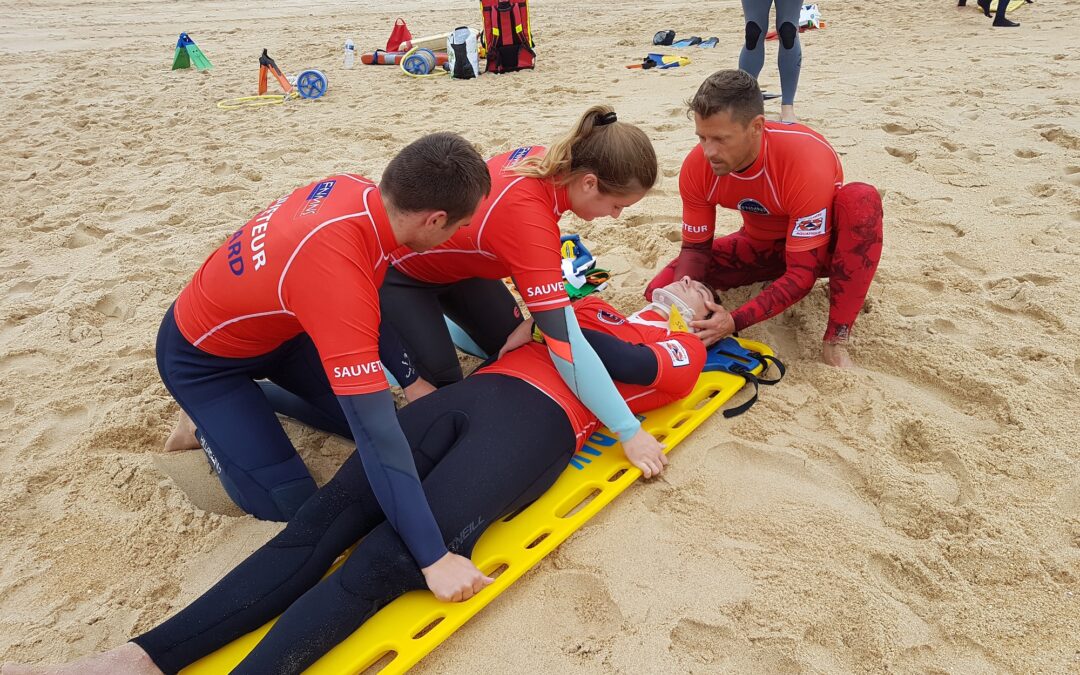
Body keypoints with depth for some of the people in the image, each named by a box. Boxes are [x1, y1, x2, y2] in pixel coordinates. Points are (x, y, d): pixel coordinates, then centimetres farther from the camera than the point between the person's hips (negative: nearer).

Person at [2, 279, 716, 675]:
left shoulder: (681, 352, 19)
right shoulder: (596, 308, 34)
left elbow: (633, 367, -4)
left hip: (537, 426, -4)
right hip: (472, 392, 5)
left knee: (385, 559, -24)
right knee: (323, 521, -12)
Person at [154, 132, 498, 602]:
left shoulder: (355, 191, -20)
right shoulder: (335, 270, -43)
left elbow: (365, 308, -1)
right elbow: (376, 431, -43)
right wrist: (434, 558, -39)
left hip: (270, 325, 7)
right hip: (201, 358, -7)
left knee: (366, 401, 6)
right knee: (288, 503, -8)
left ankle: (253, 399, 23)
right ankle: (209, 431, 16)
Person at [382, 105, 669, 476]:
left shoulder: (546, 158, -20)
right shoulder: (525, 213, -43)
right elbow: (565, 343, -43)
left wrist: (537, 315, -13)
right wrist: (630, 432, -38)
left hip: (453, 259, 7)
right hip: (398, 268, -7)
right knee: (441, 387, -11)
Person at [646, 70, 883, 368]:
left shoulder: (806, 161, -35)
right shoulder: (697, 167, -21)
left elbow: (803, 274, -33)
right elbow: (695, 248, -8)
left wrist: (735, 321, -45)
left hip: (820, 245, -4)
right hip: (761, 244, 4)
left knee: (861, 198, -38)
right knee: (662, 288, -15)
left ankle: (836, 340, -28)